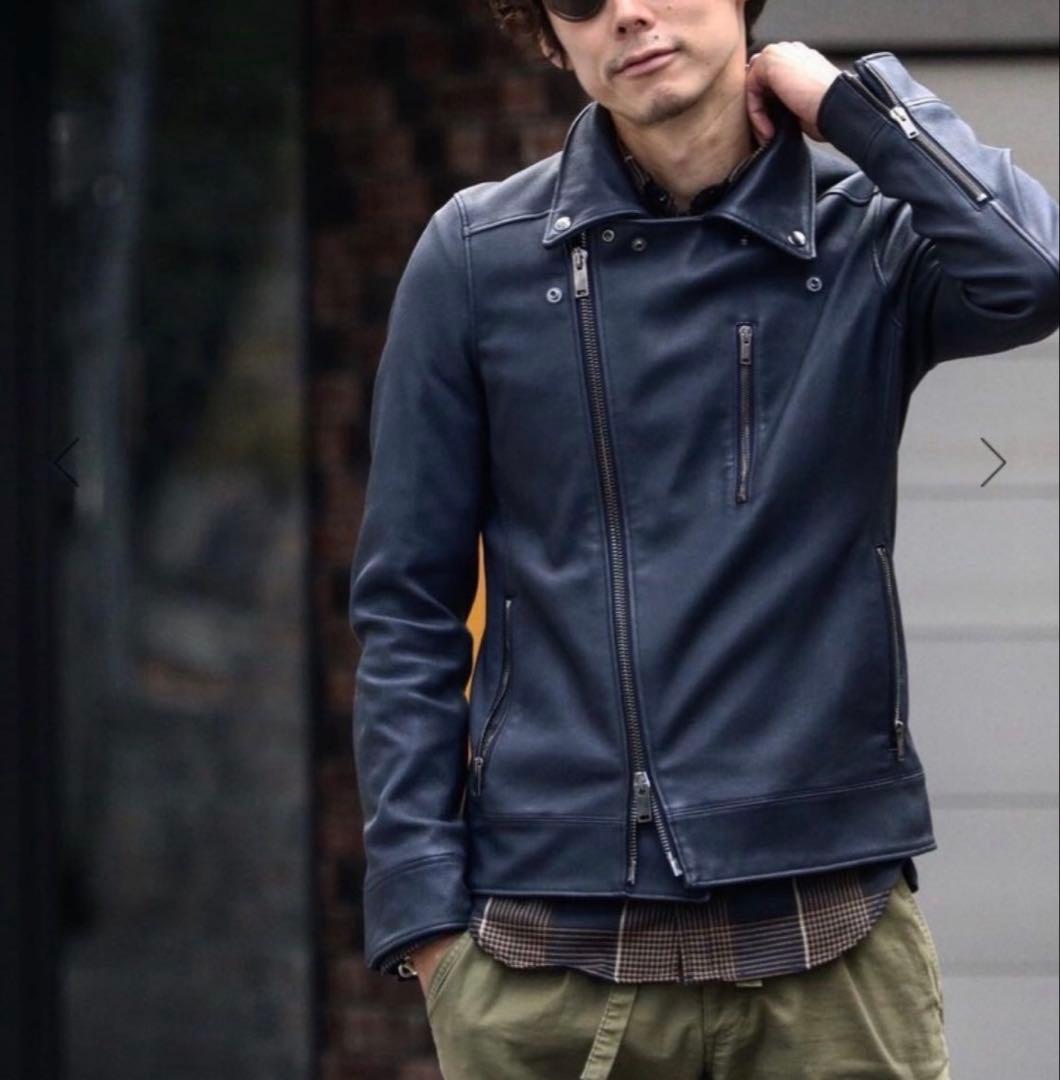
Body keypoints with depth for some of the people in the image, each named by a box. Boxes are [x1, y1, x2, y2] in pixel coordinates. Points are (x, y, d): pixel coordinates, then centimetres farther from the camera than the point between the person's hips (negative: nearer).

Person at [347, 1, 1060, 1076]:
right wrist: (424, 904, -1)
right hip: (547, 947, 1)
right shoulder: (477, 255, 4)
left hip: (827, 932, 0)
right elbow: (407, 608, 6)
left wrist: (851, 96, -7)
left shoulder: (871, 233, 3)